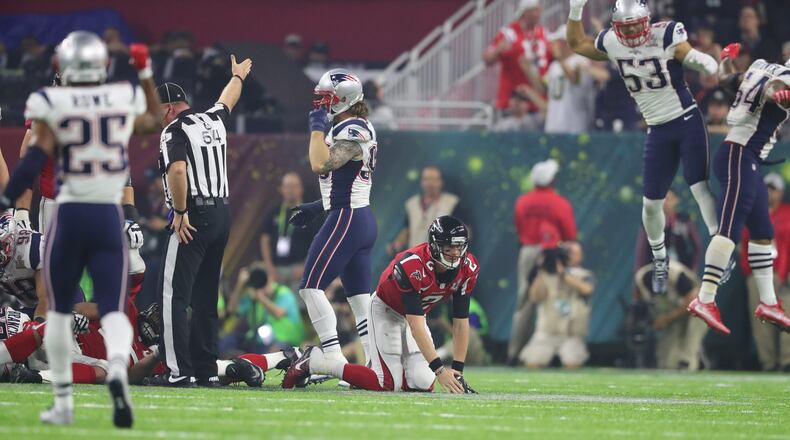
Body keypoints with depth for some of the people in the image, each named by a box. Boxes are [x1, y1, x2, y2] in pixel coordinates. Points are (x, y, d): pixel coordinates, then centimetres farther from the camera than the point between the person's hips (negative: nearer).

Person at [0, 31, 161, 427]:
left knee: (59, 310, 14)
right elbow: (152, 119, 25)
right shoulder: (125, 100, 2)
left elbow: (36, 159, -13)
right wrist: (146, 72, 30)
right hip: (109, 217, 1)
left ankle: (63, 402, 15)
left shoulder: (52, 105, -7)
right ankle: (117, 369, -31)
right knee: (112, 309, 2)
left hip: (69, 216, -1)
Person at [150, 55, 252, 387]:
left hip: (193, 218, -8)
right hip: (222, 213, 8)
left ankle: (179, 370, -14)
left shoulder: (175, 130, -10)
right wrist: (238, 76, 56)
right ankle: (206, 369, 15)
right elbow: (228, 100, 35)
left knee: (174, 294, -8)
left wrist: (180, 212, -18)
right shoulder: (213, 120, 13)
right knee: (205, 295, 14)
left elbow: (178, 170, -26)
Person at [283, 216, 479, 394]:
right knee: (388, 384, -17)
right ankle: (314, 361, -3)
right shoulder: (412, 266, -37)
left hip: (416, 313, 6)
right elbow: (416, 327, -39)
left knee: (423, 384, -12)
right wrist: (440, 370, -42)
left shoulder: (468, 270, -19)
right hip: (386, 311, -6)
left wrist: (457, 371, -17)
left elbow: (461, 323, -12)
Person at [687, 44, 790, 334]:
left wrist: (727, 57, 51)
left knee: (762, 232, 15)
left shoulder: (760, 67, 13)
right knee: (730, 228, -20)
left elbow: (726, 77, 30)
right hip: (740, 156, -11)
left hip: (748, 161, 11)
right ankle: (705, 300, -30)